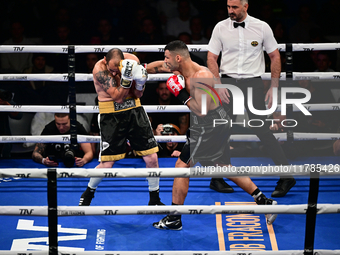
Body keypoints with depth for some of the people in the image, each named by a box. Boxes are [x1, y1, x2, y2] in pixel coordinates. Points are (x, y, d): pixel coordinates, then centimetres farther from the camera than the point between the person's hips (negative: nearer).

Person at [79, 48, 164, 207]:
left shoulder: (132, 61, -9)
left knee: (152, 158, 0)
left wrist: (140, 82, -20)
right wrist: (126, 77, -36)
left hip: (134, 110, 4)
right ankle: (88, 193, 22)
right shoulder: (99, 69, -20)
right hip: (111, 115, -4)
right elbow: (118, 97, -23)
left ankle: (154, 200, 17)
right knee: (107, 165, -6)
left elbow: (138, 95, 0)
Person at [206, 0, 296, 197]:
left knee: (262, 130, -9)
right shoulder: (220, 28, 2)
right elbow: (212, 58, 4)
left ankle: (286, 177, -2)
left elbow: (275, 56, 5)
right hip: (228, 82, 2)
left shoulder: (262, 27, -1)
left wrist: (274, 87, 0)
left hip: (253, 83, -2)